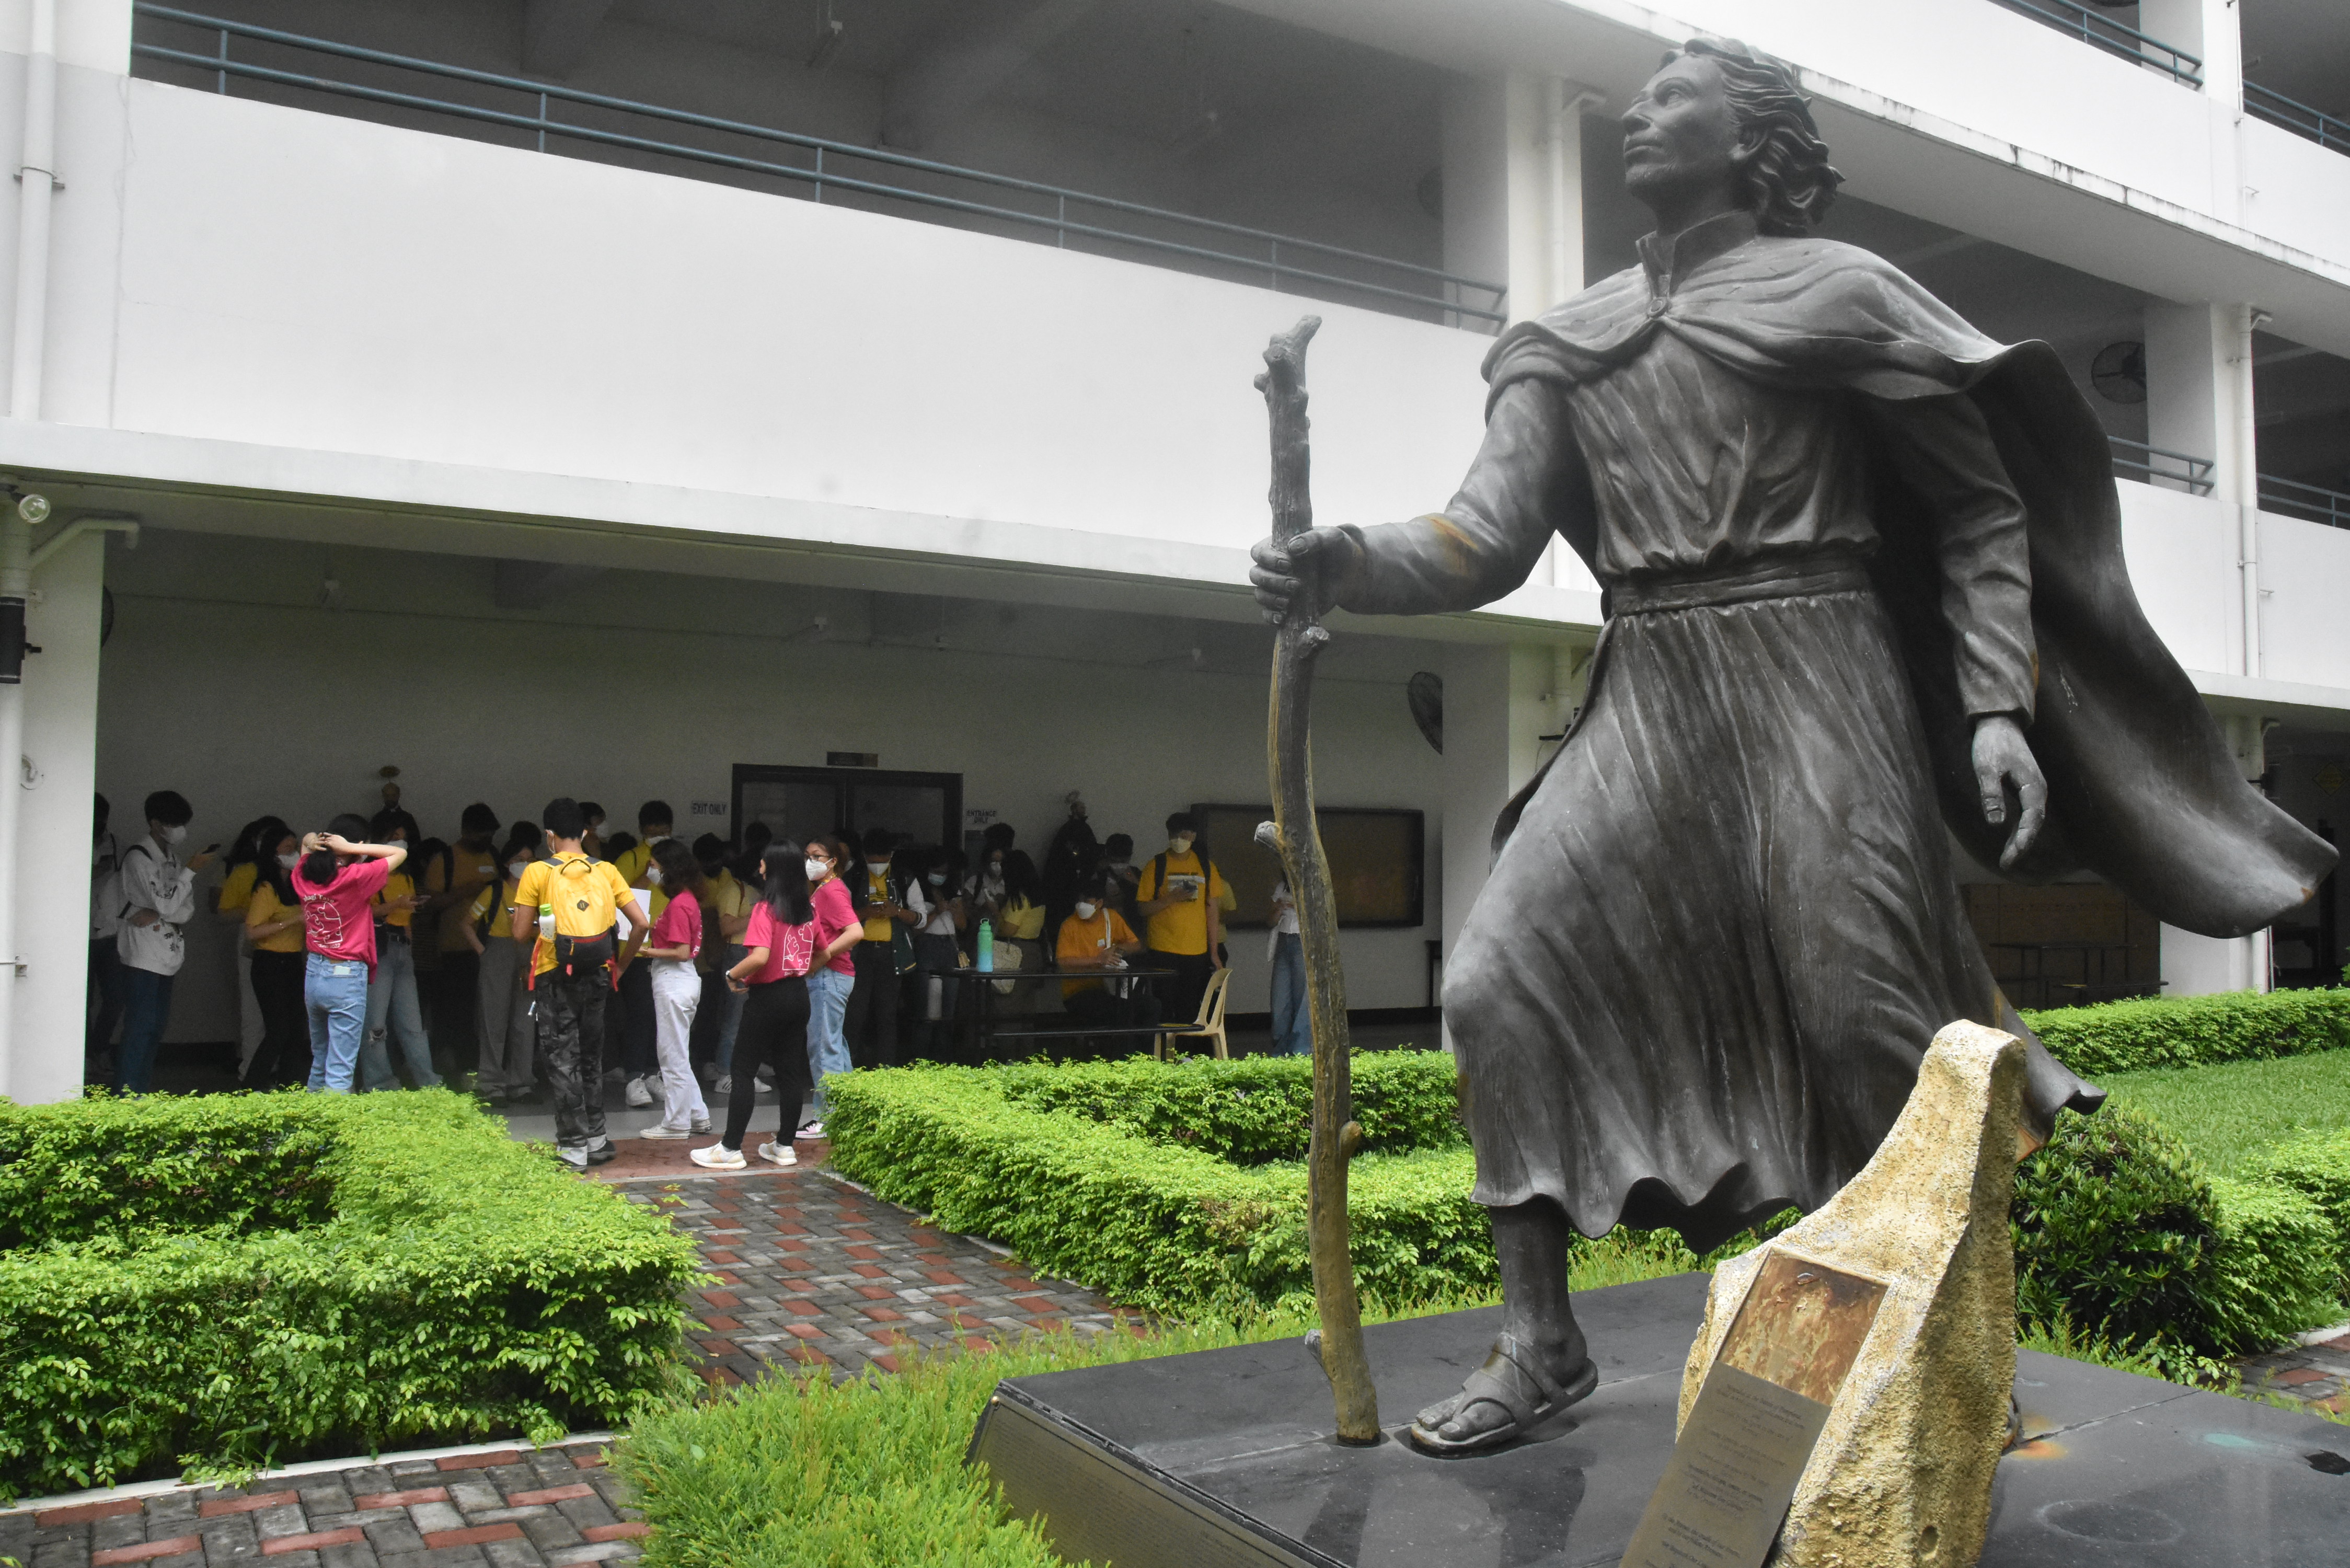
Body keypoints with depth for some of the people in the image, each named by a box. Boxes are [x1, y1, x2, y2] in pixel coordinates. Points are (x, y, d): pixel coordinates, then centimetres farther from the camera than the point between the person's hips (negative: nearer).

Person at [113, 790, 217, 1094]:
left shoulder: (172, 857, 16)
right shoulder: (138, 858, -9)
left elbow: (187, 911, 9)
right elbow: (166, 904, -18)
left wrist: (154, 915, -9)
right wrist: (192, 870, -13)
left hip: (166, 955, 9)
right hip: (143, 957, -8)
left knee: (156, 1027, 11)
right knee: (140, 1029, -9)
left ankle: (141, 1093, 18)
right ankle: (127, 1097, -7)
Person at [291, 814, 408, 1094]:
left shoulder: (303, 875, 3)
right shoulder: (355, 877, -16)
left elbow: (307, 839, 23)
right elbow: (400, 853, -8)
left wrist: (313, 844, -1)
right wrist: (352, 849, -12)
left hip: (312, 974, 7)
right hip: (347, 977, -7)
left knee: (319, 1060, 19)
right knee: (340, 1071, -5)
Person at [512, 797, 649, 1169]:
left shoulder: (538, 872, -5)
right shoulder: (606, 871, 4)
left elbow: (521, 933, -6)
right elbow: (642, 923, 0)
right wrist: (621, 963, 11)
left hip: (555, 977, -4)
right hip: (596, 978, 4)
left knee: (562, 1063, 3)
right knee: (591, 1061, 17)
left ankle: (574, 1148, 4)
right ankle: (596, 1140, 23)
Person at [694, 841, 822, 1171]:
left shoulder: (766, 909, -15)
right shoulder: (809, 909, 5)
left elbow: (760, 957, -25)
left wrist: (733, 975, -10)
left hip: (768, 997, -7)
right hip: (799, 996, 7)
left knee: (744, 1071, 1)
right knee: (791, 1071, 10)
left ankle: (730, 1149, 3)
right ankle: (784, 1146, 15)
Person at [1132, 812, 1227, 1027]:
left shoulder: (1206, 867, 8)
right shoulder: (1157, 866, 2)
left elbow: (1213, 910, 9)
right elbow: (1142, 909, 0)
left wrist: (1213, 951, 6)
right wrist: (1170, 899, -16)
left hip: (1197, 951, 2)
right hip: (1163, 950, -2)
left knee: (1189, 1009, 3)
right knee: (1163, 1008, -4)